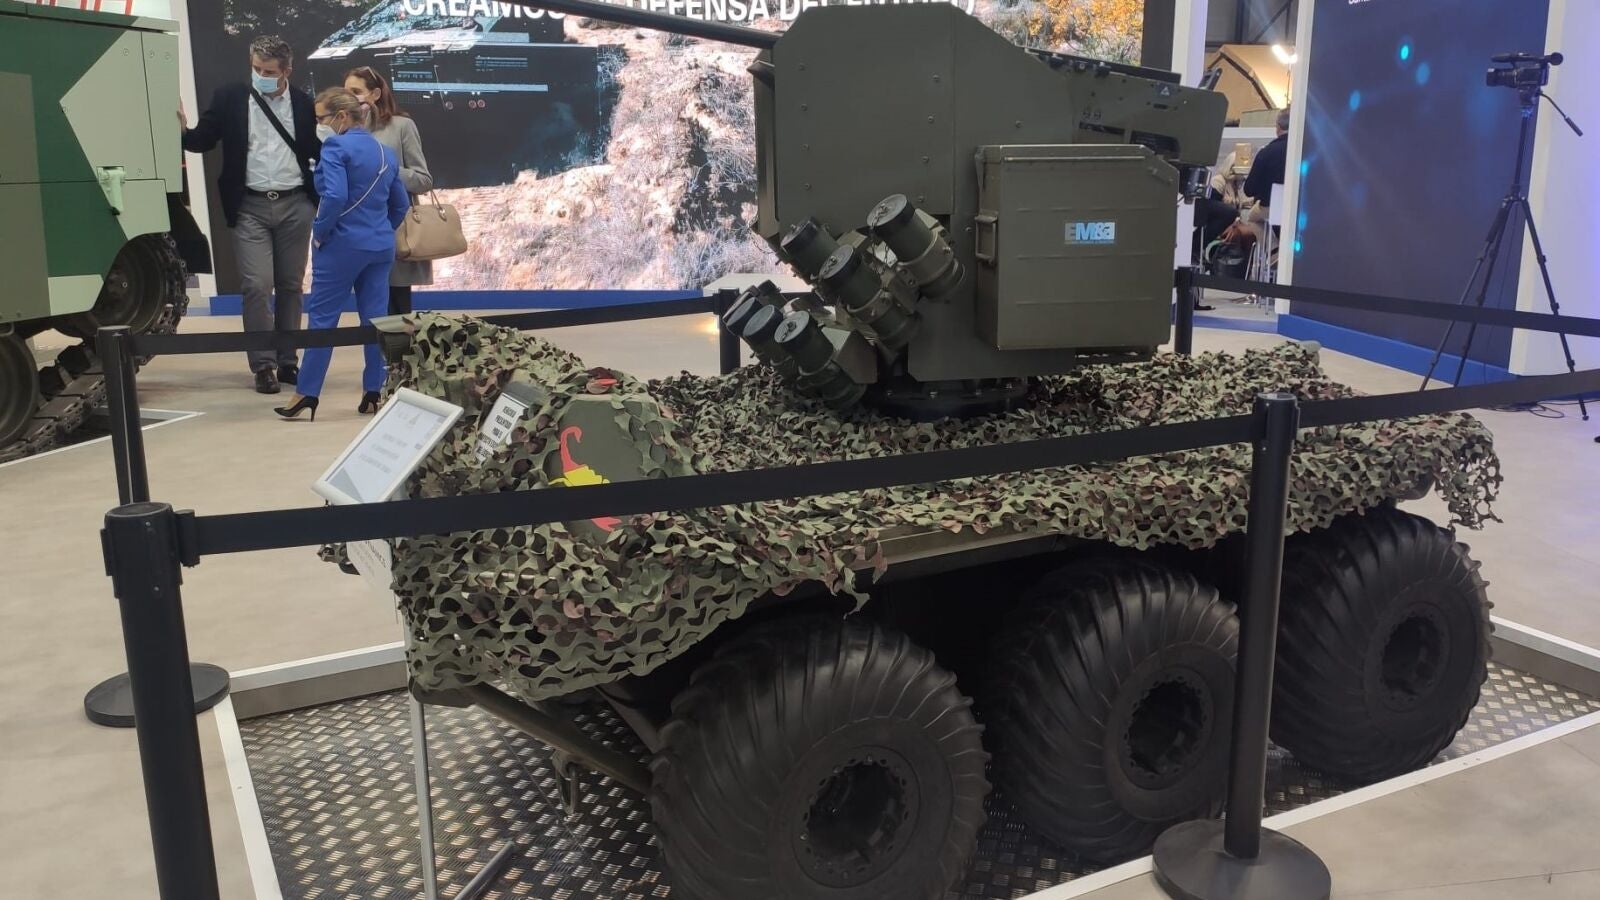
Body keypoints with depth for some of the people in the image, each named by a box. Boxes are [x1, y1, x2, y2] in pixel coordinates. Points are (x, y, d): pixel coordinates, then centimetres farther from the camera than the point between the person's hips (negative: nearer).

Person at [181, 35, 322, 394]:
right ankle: (263, 365, 1)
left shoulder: (303, 102, 6)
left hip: (295, 205, 2)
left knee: (290, 285, 8)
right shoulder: (229, 97, 2)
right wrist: (183, 129, -18)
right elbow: (204, 140, 1)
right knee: (256, 286, -7)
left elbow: (318, 149, 9)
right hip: (250, 207, -1)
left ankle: (287, 360, 17)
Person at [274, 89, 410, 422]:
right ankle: (374, 393, 10)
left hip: (343, 244, -6)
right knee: (375, 319, 7)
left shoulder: (336, 147, -11)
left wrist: (319, 232, -11)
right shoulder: (386, 152, 12)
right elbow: (401, 205, 16)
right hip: (381, 247, 7)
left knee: (322, 317, 1)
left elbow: (335, 197, -23)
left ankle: (307, 395, 6)